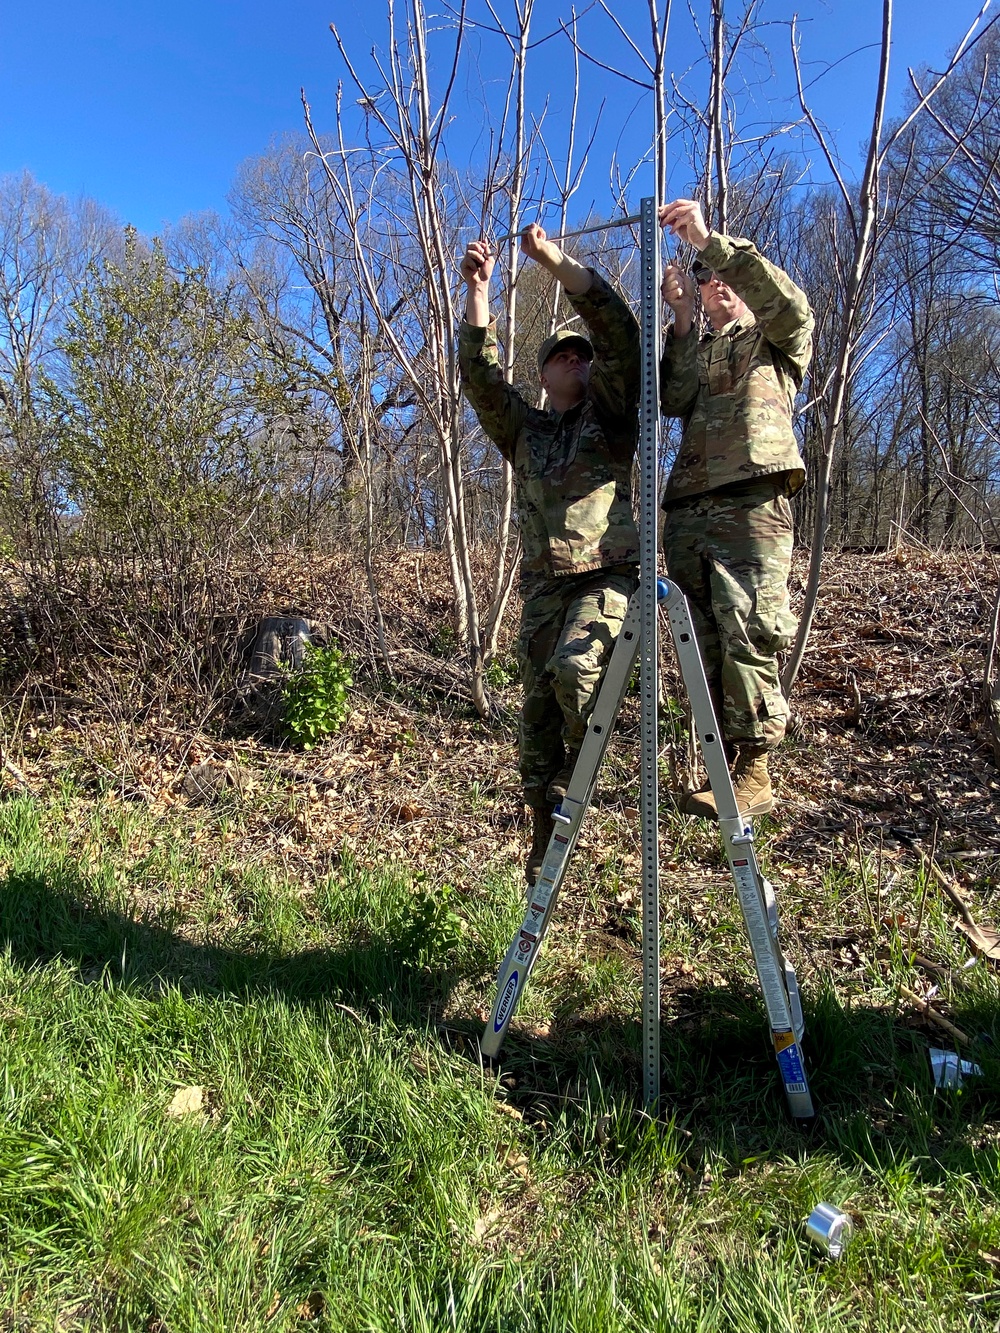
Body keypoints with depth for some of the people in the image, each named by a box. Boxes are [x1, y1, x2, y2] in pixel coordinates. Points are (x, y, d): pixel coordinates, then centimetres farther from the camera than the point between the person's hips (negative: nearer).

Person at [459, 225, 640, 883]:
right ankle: (545, 865, 15)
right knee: (537, 724, 3)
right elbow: (480, 376, 7)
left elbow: (621, 333, -3)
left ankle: (581, 776, -2)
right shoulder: (524, 430, 19)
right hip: (544, 587, 4)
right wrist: (478, 292, -2)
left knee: (573, 667, -33)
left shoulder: (610, 413, 11)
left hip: (607, 577, -4)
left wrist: (557, 261, -8)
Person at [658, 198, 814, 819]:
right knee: (705, 645, 1)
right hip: (687, 507, 5)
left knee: (750, 634, -15)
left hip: (752, 503, -5)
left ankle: (755, 772, -11)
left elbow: (790, 303, -5)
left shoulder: (777, 342, 19)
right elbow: (673, 401, 8)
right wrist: (683, 319, 2)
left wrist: (713, 241, -11)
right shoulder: (693, 350, 30)